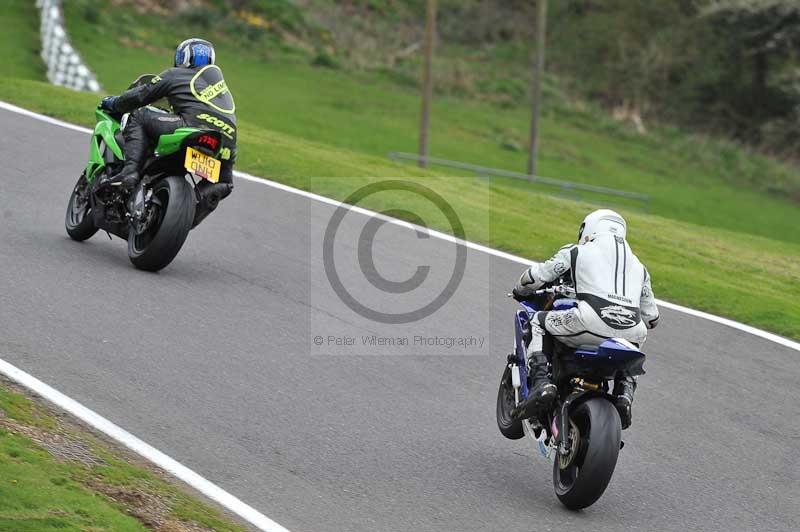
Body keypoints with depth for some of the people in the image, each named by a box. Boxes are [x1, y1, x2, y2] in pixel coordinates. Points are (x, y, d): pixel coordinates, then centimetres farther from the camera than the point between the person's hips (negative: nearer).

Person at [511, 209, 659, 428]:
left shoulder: (577, 252, 19)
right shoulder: (638, 266, 31)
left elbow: (535, 276, 20)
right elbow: (651, 316, 36)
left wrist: (521, 291, 43)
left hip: (592, 324, -4)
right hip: (632, 334, 4)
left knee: (537, 322, 20)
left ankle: (541, 382, 0)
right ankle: (624, 394, 10)